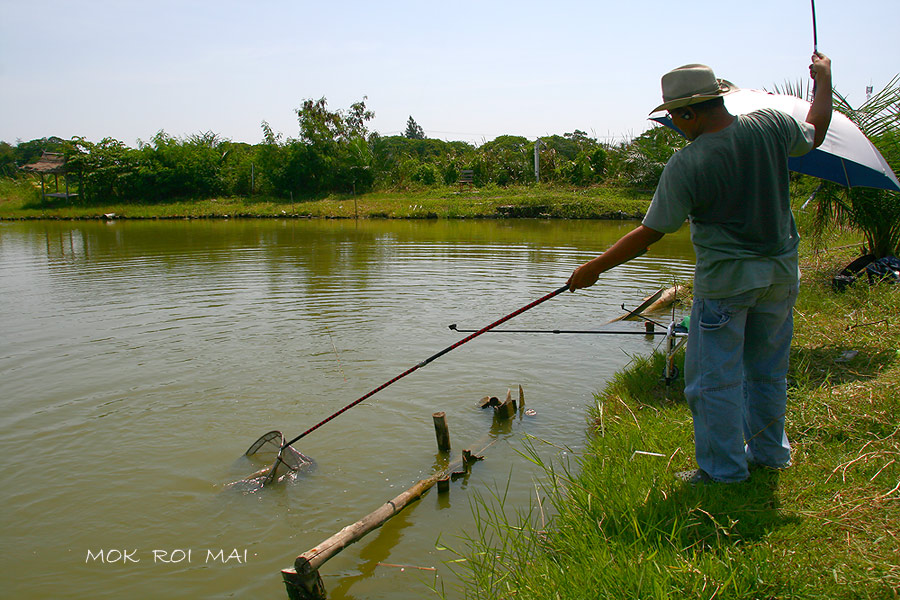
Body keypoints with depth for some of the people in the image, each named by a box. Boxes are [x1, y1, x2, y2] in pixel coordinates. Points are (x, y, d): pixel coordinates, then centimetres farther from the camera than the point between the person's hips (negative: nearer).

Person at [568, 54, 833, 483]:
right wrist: (823, 78, 35)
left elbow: (650, 233, -14)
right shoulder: (770, 125, -4)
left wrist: (594, 268, -5)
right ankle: (769, 452, 34)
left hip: (726, 278, -7)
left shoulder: (686, 165, -19)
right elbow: (815, 133, 18)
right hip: (781, 270, 7)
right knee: (767, 368, 19)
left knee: (715, 377, 6)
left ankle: (723, 468, 14)